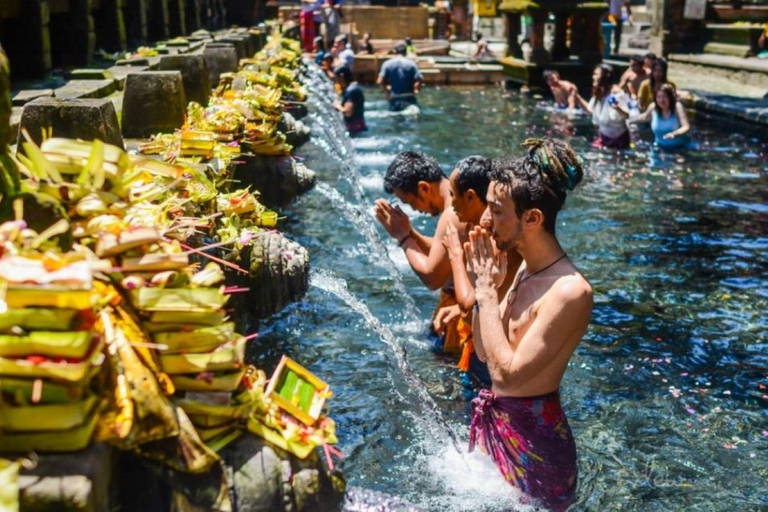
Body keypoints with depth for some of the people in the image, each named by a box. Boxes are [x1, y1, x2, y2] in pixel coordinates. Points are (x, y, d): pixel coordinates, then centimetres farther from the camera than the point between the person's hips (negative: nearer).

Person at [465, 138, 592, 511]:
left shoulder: (569, 291, -25)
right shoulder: (526, 269, 2)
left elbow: (506, 375, -27)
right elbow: (484, 352, 9)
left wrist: (487, 292, -21)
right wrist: (483, 288, -5)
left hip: (531, 438, -8)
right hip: (496, 423, 8)